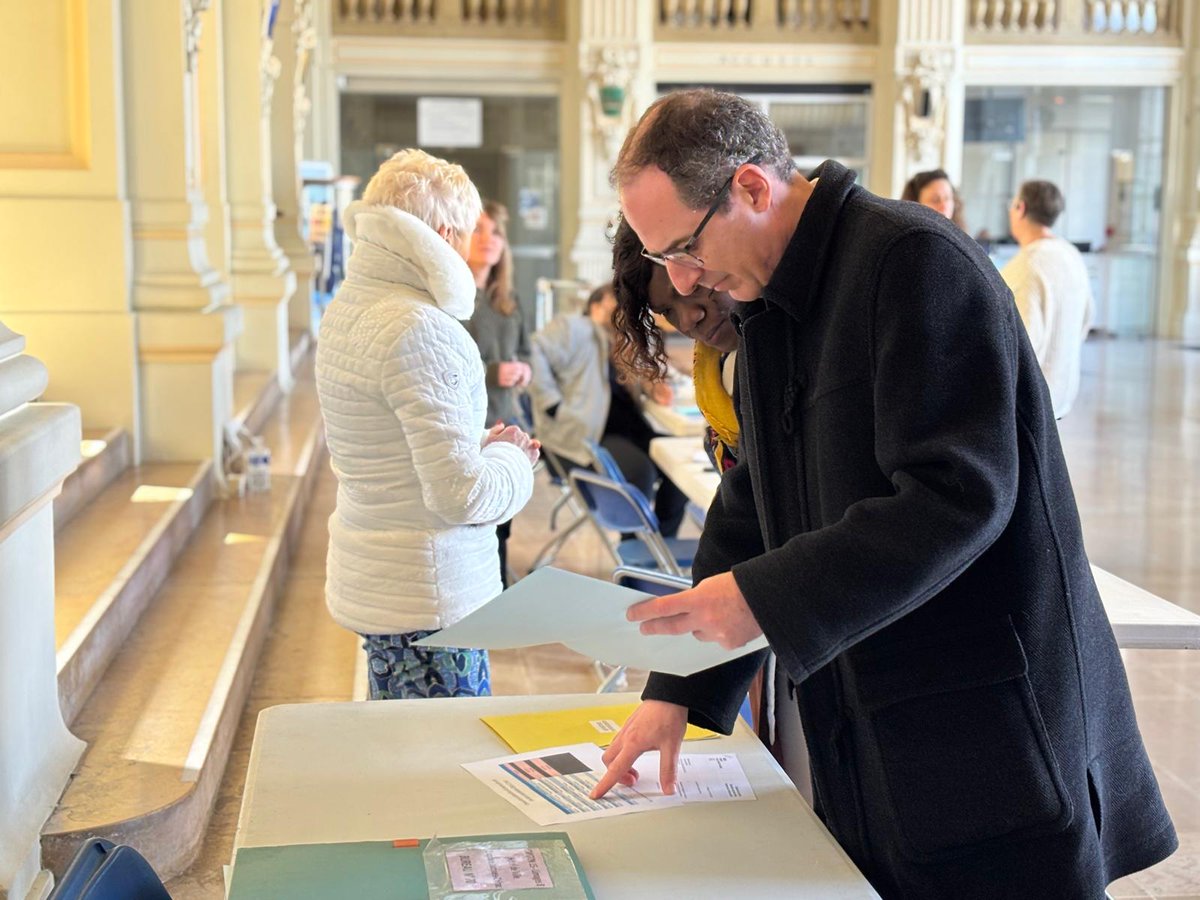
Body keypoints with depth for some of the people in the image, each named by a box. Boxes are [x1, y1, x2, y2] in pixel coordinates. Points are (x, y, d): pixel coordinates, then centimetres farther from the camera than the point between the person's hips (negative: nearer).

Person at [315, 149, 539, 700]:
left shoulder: (347, 310, 8)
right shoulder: (420, 331, -21)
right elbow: (460, 493, -23)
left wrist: (482, 444, 8)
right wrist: (510, 459, -3)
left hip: (369, 584, 10)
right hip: (428, 599, -10)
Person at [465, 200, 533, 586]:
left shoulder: (508, 301, 14)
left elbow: (523, 352, 25)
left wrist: (523, 370, 1)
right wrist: (489, 374, -21)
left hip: (505, 426, 7)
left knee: (498, 533, 14)